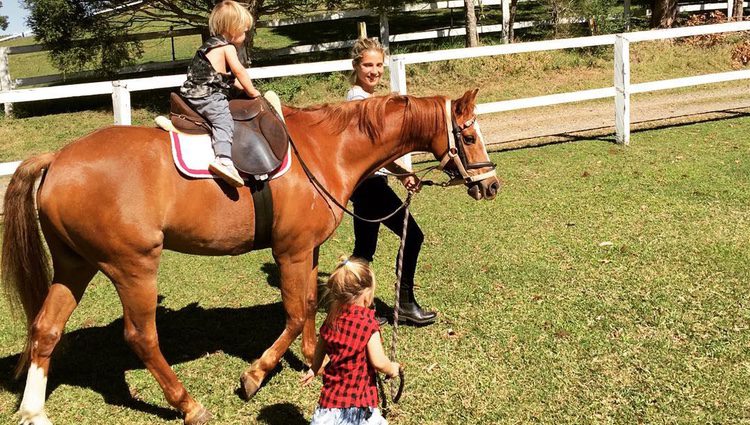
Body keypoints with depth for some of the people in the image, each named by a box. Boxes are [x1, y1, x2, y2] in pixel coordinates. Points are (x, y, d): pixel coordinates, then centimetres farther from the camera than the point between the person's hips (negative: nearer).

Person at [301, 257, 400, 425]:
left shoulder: (331, 319, 5)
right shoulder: (368, 323, -13)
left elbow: (320, 348, 20)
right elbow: (378, 362, -14)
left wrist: (314, 369, 38)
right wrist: (392, 369, 7)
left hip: (332, 393, 5)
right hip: (358, 397, -5)